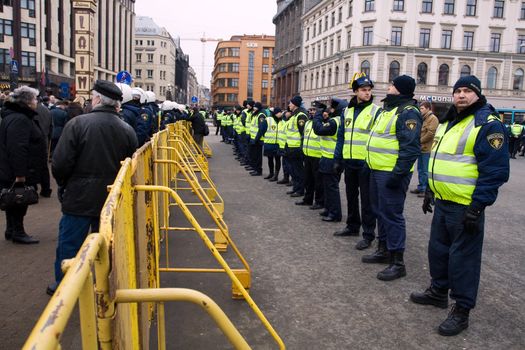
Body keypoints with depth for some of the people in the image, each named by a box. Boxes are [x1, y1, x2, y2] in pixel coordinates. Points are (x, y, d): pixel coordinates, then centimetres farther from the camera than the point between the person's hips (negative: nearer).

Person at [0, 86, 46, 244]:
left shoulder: (16, 116, 15)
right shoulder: (19, 120, -21)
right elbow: (17, 149, -28)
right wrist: (20, 173, -28)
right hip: (18, 174, -11)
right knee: (19, 201, 0)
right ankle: (18, 232, 11)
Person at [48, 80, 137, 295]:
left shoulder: (78, 123, -14)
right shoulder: (127, 130, -3)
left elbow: (60, 163, -14)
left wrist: (63, 185, 5)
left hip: (79, 197, -3)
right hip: (112, 199, 4)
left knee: (69, 243, 12)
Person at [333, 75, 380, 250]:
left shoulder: (375, 111, -6)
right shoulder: (347, 111, 10)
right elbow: (341, 136, 14)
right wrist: (338, 159, 9)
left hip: (366, 163, -6)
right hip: (349, 162, 6)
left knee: (367, 199, 0)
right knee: (351, 196, 17)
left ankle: (368, 234, 9)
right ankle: (352, 226, 33)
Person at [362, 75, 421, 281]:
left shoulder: (408, 112, -15)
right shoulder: (388, 109, 17)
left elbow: (411, 147, -22)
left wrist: (398, 174, -25)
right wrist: (371, 165, 21)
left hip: (392, 173, -10)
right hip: (378, 171, 10)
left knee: (392, 214, -6)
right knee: (380, 211, 18)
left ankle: (398, 263, 3)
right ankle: (383, 250, 32)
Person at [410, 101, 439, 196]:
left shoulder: (433, 118, -10)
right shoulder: (423, 118, 19)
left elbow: (431, 133, -19)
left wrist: (420, 141, -12)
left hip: (427, 149, -9)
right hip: (421, 148, 9)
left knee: (425, 171, -5)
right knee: (420, 169, 15)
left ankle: (426, 190, 0)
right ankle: (420, 187, 24)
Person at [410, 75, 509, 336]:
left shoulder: (488, 124, -14)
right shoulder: (449, 122, 14)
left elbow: (495, 170, -18)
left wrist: (477, 206, -20)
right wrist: (430, 190, 20)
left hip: (466, 206, -8)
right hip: (443, 202, 8)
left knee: (463, 257, 1)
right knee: (438, 248, 18)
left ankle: (462, 310, 14)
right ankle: (438, 291, 36)